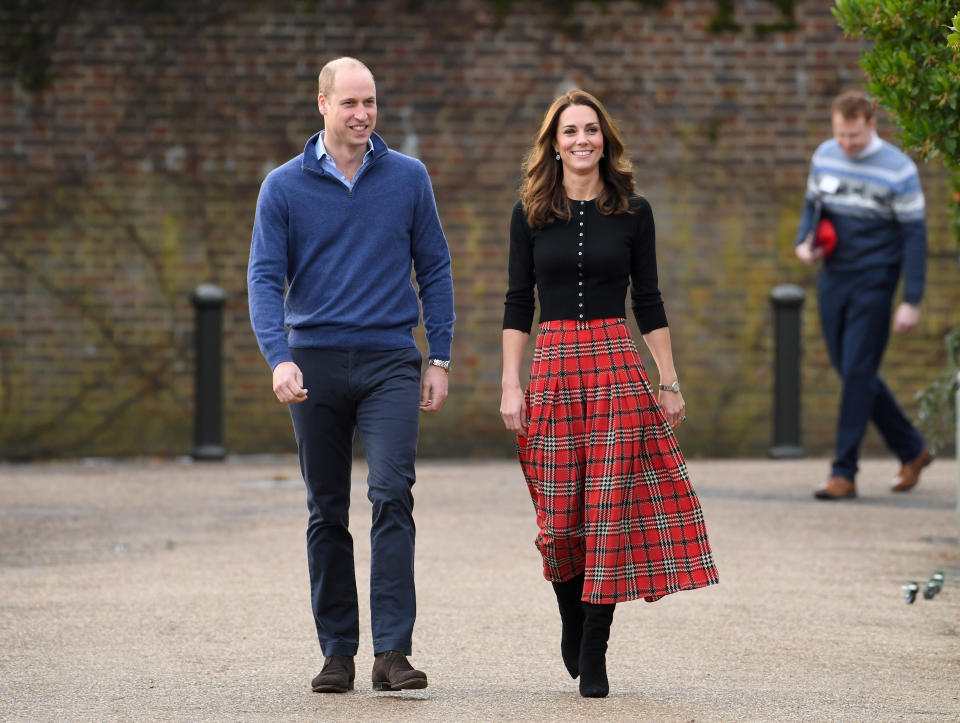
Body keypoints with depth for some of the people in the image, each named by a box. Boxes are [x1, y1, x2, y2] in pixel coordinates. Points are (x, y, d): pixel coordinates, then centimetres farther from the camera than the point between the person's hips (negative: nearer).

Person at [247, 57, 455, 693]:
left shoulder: (408, 179, 5)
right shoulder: (285, 186, 2)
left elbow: (435, 270, 10)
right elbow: (265, 278, -3)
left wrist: (440, 360, 4)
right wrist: (279, 358, -18)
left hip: (390, 362, -1)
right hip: (315, 364, 1)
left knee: (392, 494, -16)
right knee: (327, 515, 6)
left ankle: (393, 651, -18)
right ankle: (338, 652, 14)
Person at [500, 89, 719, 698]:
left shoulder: (633, 212, 6)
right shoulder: (531, 214, 6)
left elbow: (648, 301, 9)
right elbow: (518, 304, 6)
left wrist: (670, 383, 5)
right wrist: (511, 386, -1)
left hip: (618, 367, 0)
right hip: (553, 368, 1)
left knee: (612, 508, -7)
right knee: (560, 515, 1)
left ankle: (594, 655, -2)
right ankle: (572, 627, 26)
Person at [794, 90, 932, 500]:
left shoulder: (898, 171, -11)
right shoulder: (824, 156, 5)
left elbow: (914, 236, -9)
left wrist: (911, 301, -12)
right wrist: (803, 242, -1)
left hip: (873, 284, -6)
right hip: (832, 278, 6)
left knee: (857, 373, -9)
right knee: (848, 371, 9)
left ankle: (844, 473, -6)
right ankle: (912, 450, 24)